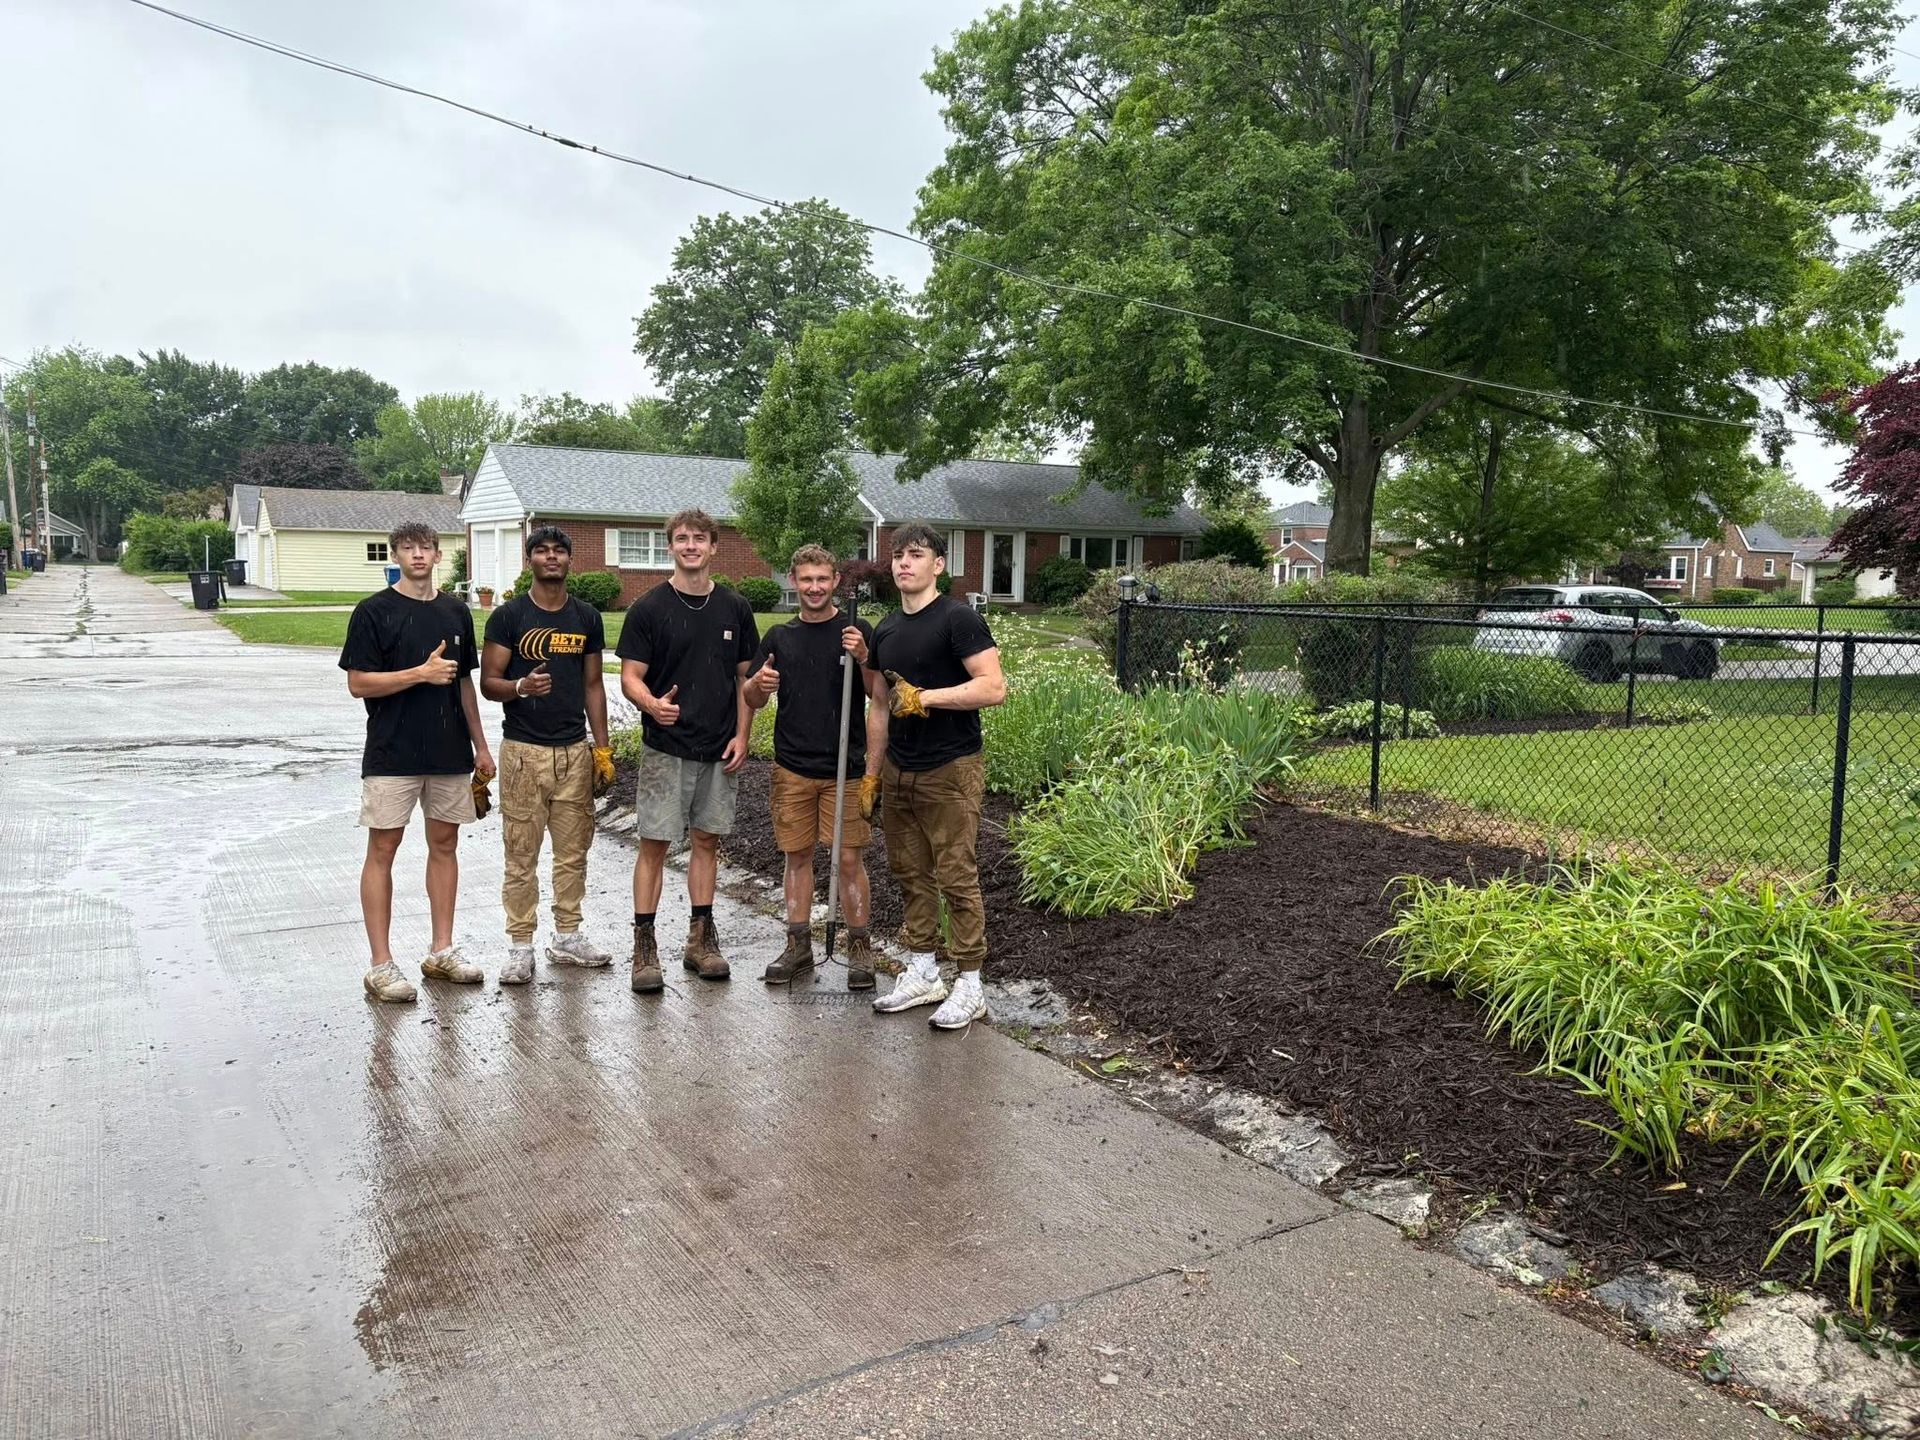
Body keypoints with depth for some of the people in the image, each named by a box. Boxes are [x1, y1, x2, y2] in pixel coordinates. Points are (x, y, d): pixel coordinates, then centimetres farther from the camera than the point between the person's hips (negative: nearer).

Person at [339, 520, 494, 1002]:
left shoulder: (456, 612, 10)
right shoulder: (374, 611, -5)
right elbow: (358, 683, -9)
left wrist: (480, 745, 13)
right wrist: (422, 673, -18)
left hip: (450, 754, 5)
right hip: (392, 754, -5)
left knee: (445, 844, 10)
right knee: (383, 849, 0)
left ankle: (442, 950, 20)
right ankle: (381, 964, 6)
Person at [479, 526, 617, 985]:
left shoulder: (587, 618, 8)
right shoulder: (508, 616, -3)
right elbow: (488, 683, -4)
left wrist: (602, 748, 7)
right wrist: (521, 686, -26)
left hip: (575, 751, 4)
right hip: (524, 751, -4)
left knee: (573, 850, 10)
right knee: (522, 853, 2)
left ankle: (567, 938, 23)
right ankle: (520, 946, 12)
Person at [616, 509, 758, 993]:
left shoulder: (735, 608, 5)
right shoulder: (648, 608, -4)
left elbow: (745, 677, 10)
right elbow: (630, 677, -6)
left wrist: (741, 735, 0)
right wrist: (653, 706, -27)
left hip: (720, 749, 3)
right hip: (665, 747, -3)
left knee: (707, 841, 11)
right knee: (654, 843, -1)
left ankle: (701, 939, 21)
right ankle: (644, 945, 6)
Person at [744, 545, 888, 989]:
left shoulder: (858, 632, -1)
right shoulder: (779, 637, 8)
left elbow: (880, 698, -5)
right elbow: (752, 701, 10)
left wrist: (863, 657, -22)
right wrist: (759, 683, -13)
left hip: (845, 769, -3)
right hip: (792, 769, 3)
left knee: (849, 858, 0)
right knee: (797, 856, 10)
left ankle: (859, 947, 14)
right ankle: (798, 945, 22)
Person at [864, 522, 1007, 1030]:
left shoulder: (957, 619, -10)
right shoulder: (886, 629, 14)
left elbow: (994, 687, -19)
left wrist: (926, 697, -21)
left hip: (949, 770, -8)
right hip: (898, 771, 8)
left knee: (956, 877, -4)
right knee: (910, 873, 14)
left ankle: (969, 987, 6)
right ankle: (921, 974, 26)